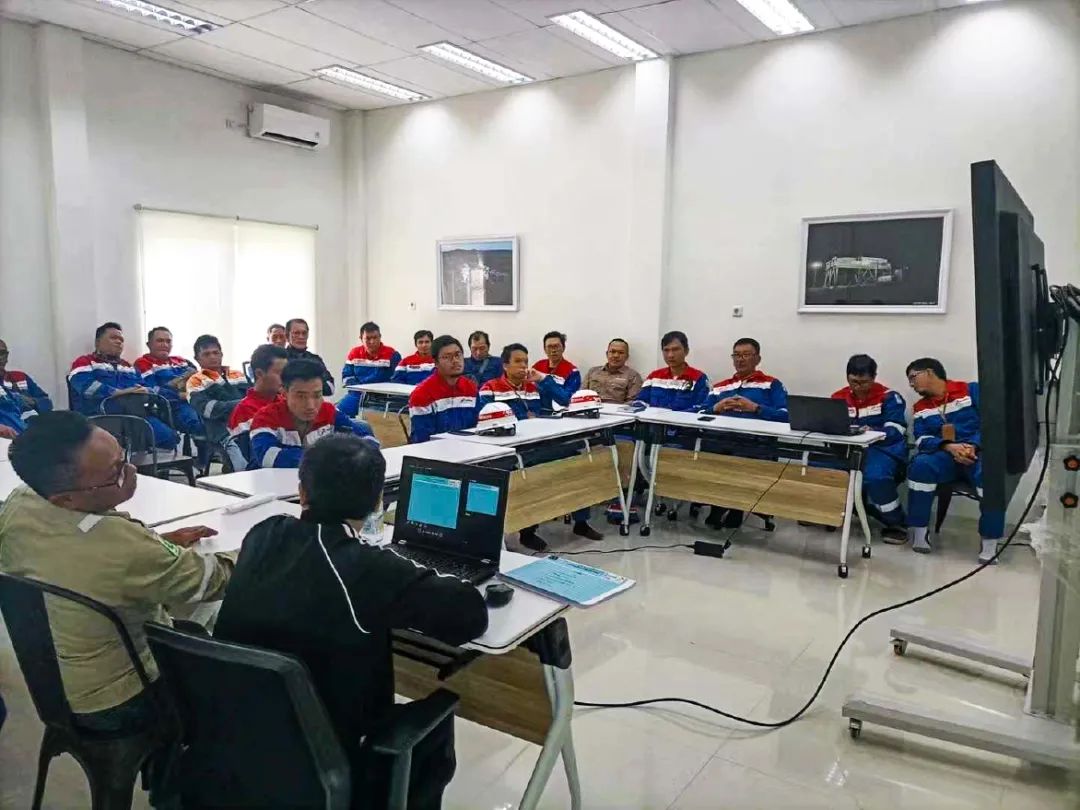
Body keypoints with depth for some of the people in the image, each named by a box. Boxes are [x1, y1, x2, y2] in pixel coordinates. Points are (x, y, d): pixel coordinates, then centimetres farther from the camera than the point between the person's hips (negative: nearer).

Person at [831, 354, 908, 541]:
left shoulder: (889, 397, -2)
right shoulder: (839, 397, 11)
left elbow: (896, 433, -11)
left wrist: (872, 432, -32)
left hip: (883, 448, -4)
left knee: (875, 475, -37)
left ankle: (896, 523, -12)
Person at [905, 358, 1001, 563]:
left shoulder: (971, 390, 6)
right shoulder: (921, 407, 17)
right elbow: (922, 439, 2)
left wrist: (973, 446, -21)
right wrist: (949, 447, -18)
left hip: (978, 452, -2)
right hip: (945, 455, 3)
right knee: (921, 464, -32)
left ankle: (990, 540, -25)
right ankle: (918, 531, -26)